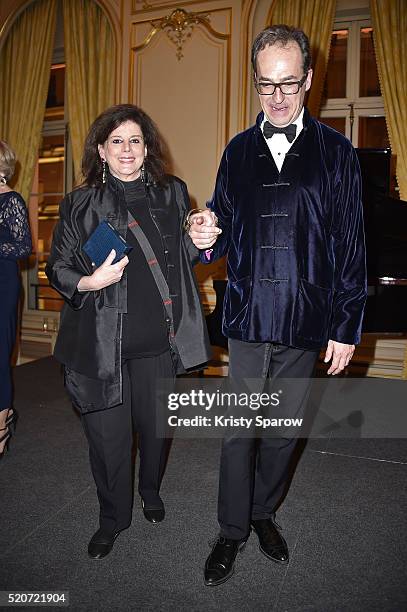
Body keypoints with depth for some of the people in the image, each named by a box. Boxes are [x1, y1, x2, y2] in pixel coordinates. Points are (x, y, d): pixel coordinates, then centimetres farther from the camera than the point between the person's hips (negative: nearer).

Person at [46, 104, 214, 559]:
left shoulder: (172, 194, 7)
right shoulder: (80, 205, -1)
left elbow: (186, 257, 19)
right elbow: (56, 267, 3)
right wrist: (88, 282, -17)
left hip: (159, 342, 2)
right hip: (101, 344, -1)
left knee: (157, 427, 16)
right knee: (108, 437, 7)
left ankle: (151, 492, 49)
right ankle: (112, 518, 35)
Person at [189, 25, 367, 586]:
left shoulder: (336, 152, 3)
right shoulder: (238, 151, 9)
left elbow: (351, 247, 0)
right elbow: (226, 232, 12)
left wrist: (347, 327, -4)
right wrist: (208, 239, -12)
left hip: (307, 323, 0)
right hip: (248, 318, 1)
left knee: (284, 430, 14)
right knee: (239, 430, 5)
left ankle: (264, 513, 38)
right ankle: (232, 530, 26)